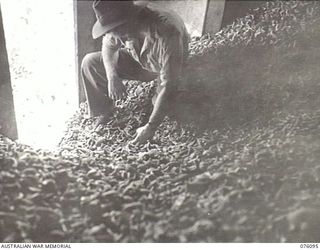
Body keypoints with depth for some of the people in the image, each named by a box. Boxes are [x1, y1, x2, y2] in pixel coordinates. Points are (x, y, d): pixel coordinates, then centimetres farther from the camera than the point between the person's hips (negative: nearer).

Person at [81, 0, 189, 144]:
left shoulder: (167, 34, -43)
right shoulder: (120, 23, -27)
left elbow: (168, 86, -39)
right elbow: (108, 46, -5)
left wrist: (150, 128, -36)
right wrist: (112, 77, -23)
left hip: (167, 69, -3)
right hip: (137, 61, 4)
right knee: (89, 62, -10)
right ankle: (104, 110, 7)